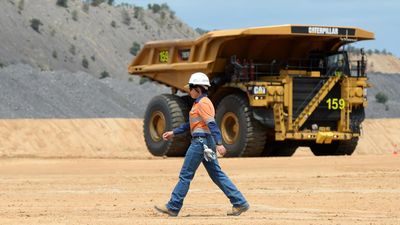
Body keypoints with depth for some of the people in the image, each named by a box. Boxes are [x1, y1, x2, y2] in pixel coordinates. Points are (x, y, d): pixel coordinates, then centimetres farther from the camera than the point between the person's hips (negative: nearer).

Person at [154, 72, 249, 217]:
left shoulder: (202, 103, -13)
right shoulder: (199, 103, 18)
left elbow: (212, 124, -23)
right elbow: (191, 124, 27)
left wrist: (219, 143, -31)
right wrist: (173, 133, 29)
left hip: (201, 141, -10)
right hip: (203, 142, 10)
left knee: (185, 175, -2)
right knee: (217, 175, 8)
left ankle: (173, 207, 4)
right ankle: (239, 202, 5)